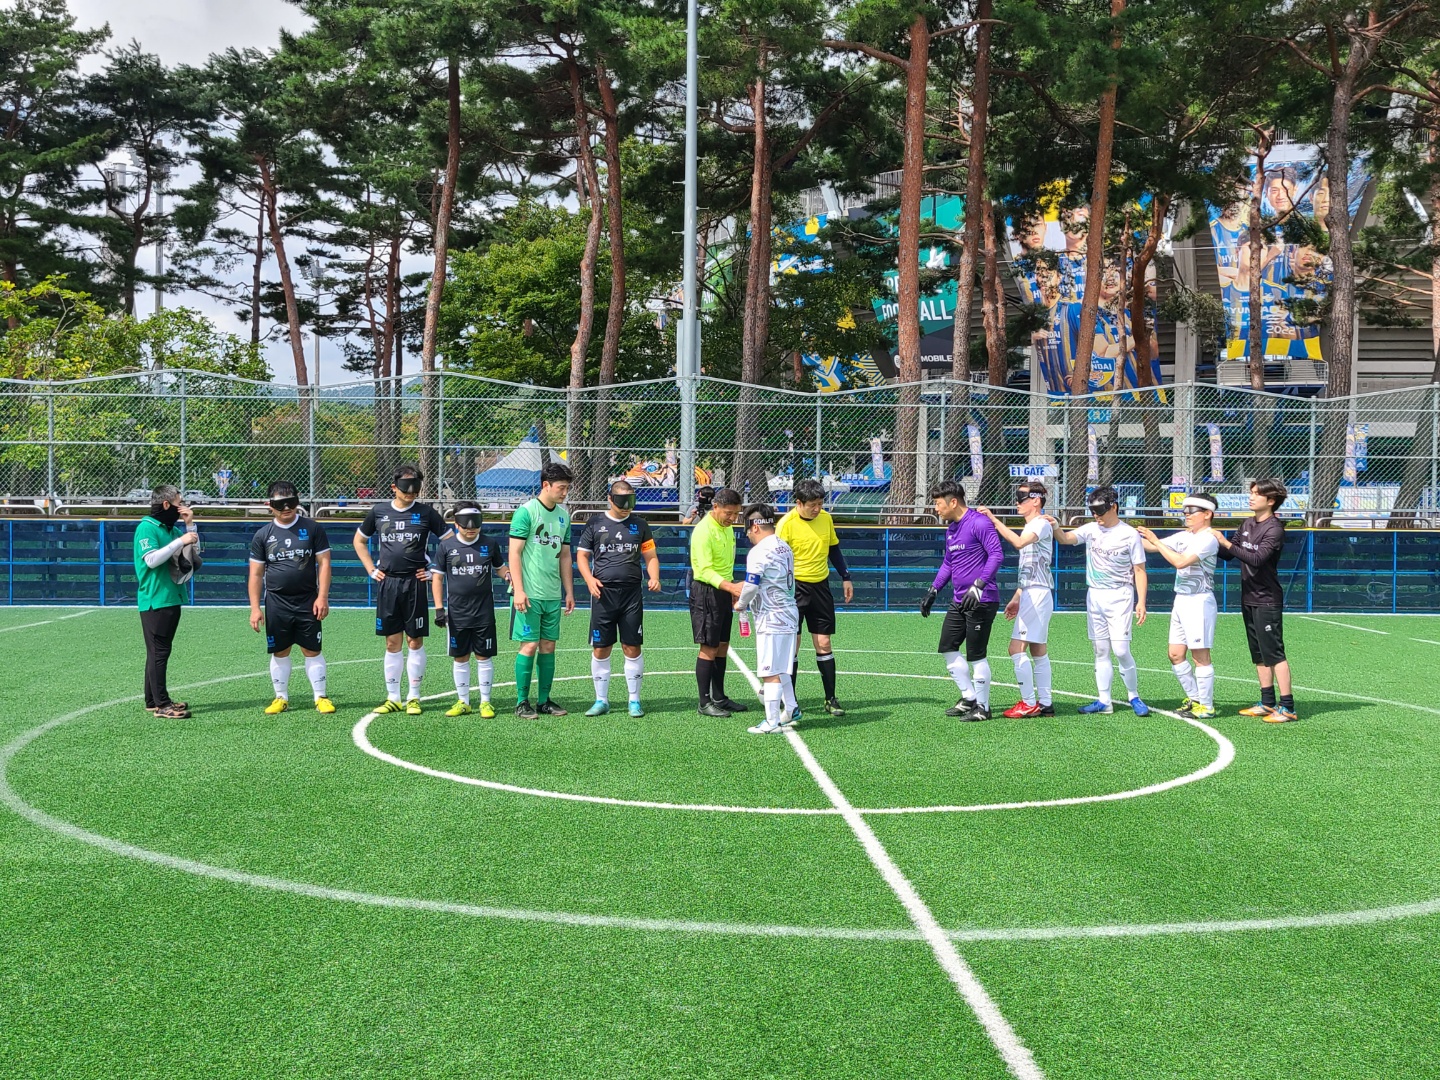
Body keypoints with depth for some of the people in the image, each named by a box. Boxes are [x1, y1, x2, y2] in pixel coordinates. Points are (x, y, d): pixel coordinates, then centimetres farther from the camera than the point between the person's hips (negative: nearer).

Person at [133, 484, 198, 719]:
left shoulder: (173, 528, 15)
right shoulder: (147, 527, -10)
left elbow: (193, 554, 17)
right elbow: (151, 559, -22)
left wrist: (190, 525, 7)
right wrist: (180, 541, -21)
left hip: (172, 598, 9)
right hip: (155, 600, -9)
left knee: (159, 651, 13)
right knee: (158, 652, -9)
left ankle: (153, 700, 19)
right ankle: (162, 704, -9)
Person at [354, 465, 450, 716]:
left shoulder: (426, 512, 0)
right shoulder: (379, 511, 7)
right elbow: (359, 540, 21)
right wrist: (371, 569, 11)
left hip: (415, 583, -2)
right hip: (387, 584, 2)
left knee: (415, 641, 1)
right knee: (392, 643, 6)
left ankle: (414, 698, 9)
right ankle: (393, 698, 13)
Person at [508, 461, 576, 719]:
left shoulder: (563, 515, 12)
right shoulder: (526, 512, -8)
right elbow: (514, 553, -10)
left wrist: (569, 591, 14)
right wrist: (518, 590, -16)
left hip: (553, 595, 6)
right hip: (530, 594, -6)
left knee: (548, 646, 8)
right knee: (529, 646, -4)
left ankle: (544, 701, 15)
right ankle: (522, 702, 4)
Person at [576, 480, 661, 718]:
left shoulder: (639, 524, 10)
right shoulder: (595, 523, 6)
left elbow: (651, 556, 12)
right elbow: (582, 555, 9)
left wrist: (654, 577, -7)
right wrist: (589, 579, -8)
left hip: (632, 593, 1)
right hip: (603, 593, 0)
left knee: (632, 648, 1)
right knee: (600, 649, 2)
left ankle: (634, 700, 11)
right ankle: (601, 700, 14)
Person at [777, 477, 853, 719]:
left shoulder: (826, 518, 4)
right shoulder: (787, 523, -12)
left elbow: (834, 550, 18)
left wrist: (845, 577, 15)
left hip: (820, 586, 4)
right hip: (795, 587, -4)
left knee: (824, 644, 5)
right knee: (792, 645, -1)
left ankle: (830, 699, 12)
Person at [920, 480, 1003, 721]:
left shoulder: (979, 523, -15)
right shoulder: (951, 528, 14)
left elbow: (997, 554, -21)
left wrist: (978, 586, -28)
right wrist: (933, 591, 18)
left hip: (980, 602, -9)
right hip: (958, 601, 10)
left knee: (976, 655, -2)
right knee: (947, 648, 12)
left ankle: (982, 707, 11)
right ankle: (969, 698, 23)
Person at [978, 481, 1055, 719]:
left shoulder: (1042, 524, -10)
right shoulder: (1030, 528, 20)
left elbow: (1018, 542, -31)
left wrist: (993, 519, -28)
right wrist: (1017, 598, 22)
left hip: (1037, 594, -10)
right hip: (1031, 595, 10)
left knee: (1017, 648, -12)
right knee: (1038, 652, 10)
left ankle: (1029, 704, -9)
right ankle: (1045, 703, 13)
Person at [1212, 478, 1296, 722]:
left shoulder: (1274, 528, -13)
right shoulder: (1247, 525, 11)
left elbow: (1257, 559, -25)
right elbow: (1228, 555, 13)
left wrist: (1227, 543, -26)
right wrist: (1217, 542, -3)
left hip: (1267, 600, -8)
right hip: (1248, 598, 8)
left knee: (1274, 653, -8)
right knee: (1259, 654, 12)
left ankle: (1287, 708, -5)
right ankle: (1268, 703, 20)